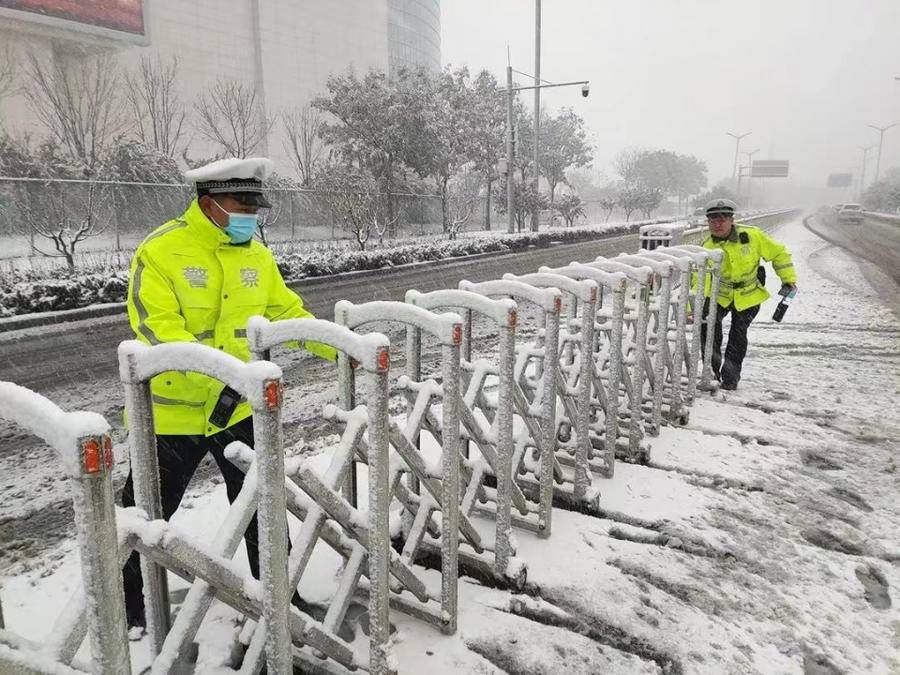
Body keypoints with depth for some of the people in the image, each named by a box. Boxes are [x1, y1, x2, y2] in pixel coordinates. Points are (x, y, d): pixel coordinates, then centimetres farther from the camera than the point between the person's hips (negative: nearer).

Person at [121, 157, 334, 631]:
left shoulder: (256, 254, 3)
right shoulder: (161, 251, -16)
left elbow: (286, 312, 6)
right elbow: (157, 327, -25)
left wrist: (335, 346, -7)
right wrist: (218, 371, -38)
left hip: (240, 406, 5)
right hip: (172, 409, -4)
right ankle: (127, 606, 38)